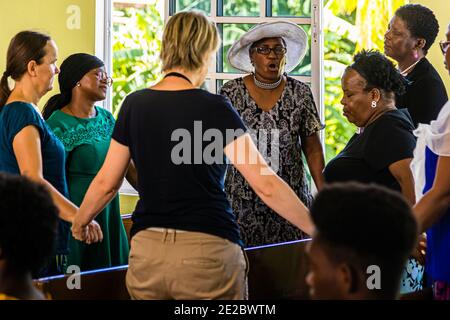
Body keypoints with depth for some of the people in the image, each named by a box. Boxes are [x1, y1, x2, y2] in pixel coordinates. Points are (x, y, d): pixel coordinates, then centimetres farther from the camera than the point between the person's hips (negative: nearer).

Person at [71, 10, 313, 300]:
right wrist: (319, 229, -6)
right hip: (208, 248, -4)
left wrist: (79, 223, 29)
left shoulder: (134, 105, 4)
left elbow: (106, 183, 11)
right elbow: (267, 185, -12)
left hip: (147, 250, 4)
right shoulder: (214, 108, -9)